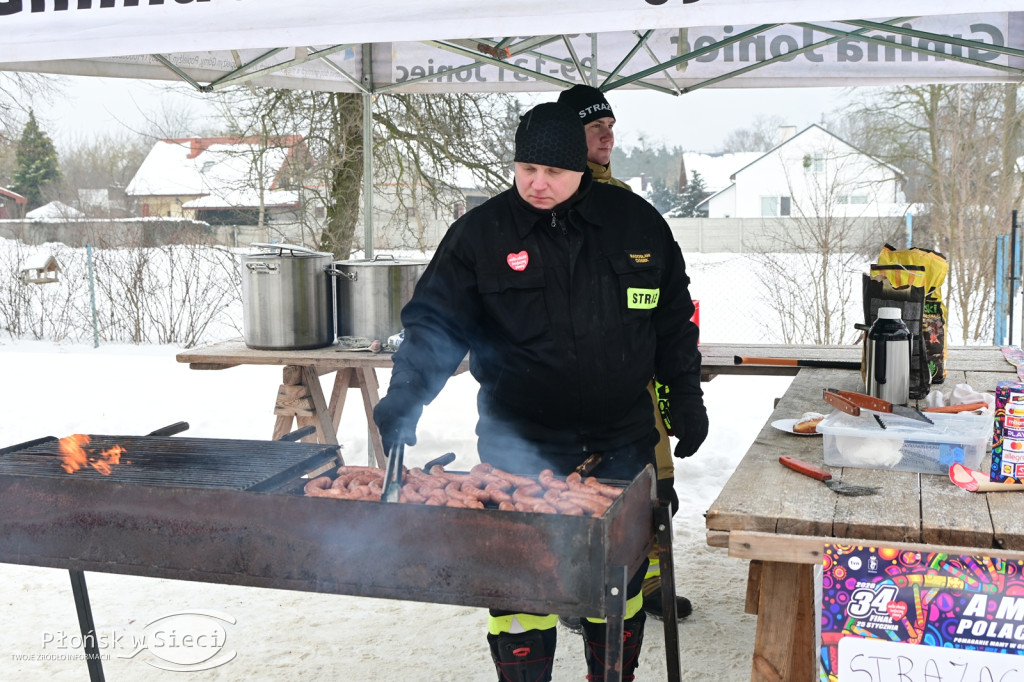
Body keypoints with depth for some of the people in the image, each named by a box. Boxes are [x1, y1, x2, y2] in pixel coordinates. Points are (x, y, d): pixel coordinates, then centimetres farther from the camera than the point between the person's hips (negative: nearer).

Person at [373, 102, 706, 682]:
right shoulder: (481, 232, -5)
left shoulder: (637, 222, 2)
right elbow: (436, 322, -7)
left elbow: (673, 321, 11)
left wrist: (689, 399, 12)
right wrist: (406, 395, -22)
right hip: (520, 445, -2)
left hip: (621, 443, 3)